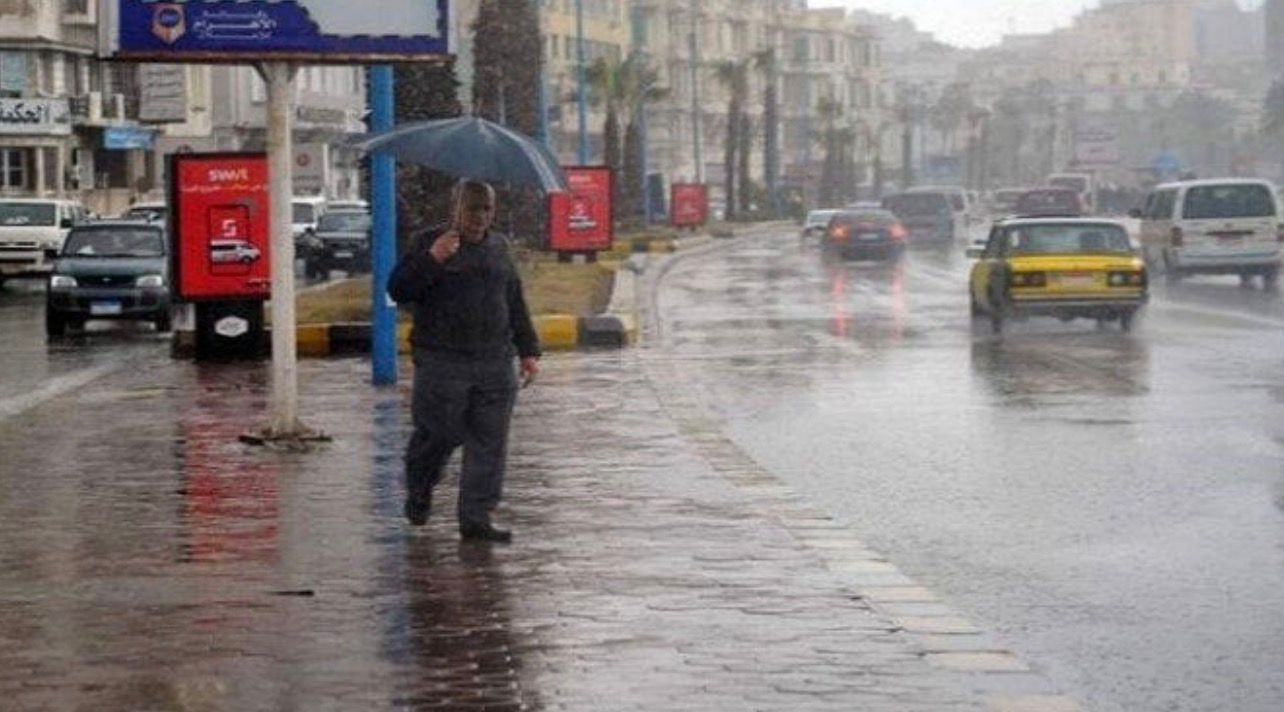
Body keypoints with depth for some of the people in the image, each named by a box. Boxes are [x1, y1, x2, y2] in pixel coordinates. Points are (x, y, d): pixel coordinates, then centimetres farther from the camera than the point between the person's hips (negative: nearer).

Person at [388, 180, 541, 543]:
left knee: (489, 442, -1)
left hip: (495, 364, 4)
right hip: (442, 363, -4)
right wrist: (432, 259, -22)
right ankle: (418, 494, 29)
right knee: (439, 434, 0)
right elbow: (398, 291, -10)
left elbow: (516, 304, 22)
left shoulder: (498, 247, 15)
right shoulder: (429, 243, -1)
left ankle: (476, 519, 3)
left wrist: (528, 350, 18)